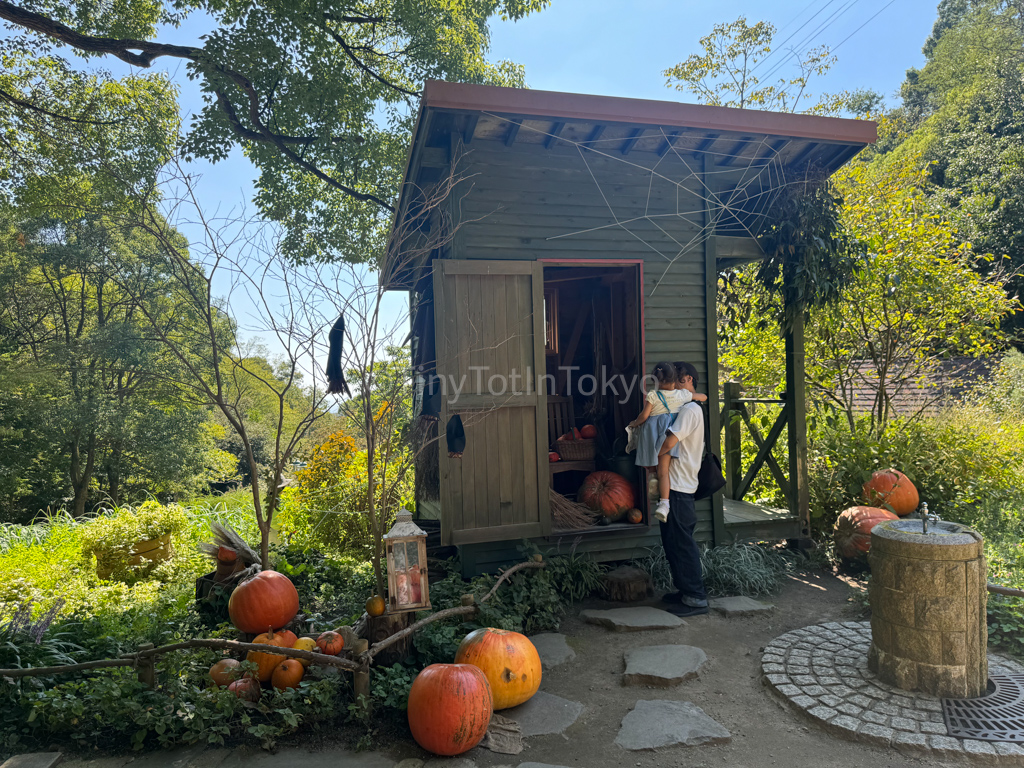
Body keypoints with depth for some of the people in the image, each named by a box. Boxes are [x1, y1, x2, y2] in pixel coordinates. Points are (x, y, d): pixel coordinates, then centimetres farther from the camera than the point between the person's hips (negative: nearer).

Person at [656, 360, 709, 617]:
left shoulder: (690, 410, -14)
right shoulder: (687, 409, 19)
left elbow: (668, 443, -23)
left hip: (678, 487, -10)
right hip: (674, 485, 10)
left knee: (682, 542, -4)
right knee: (672, 542, 16)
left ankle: (696, 598, 3)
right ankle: (685, 590, 25)